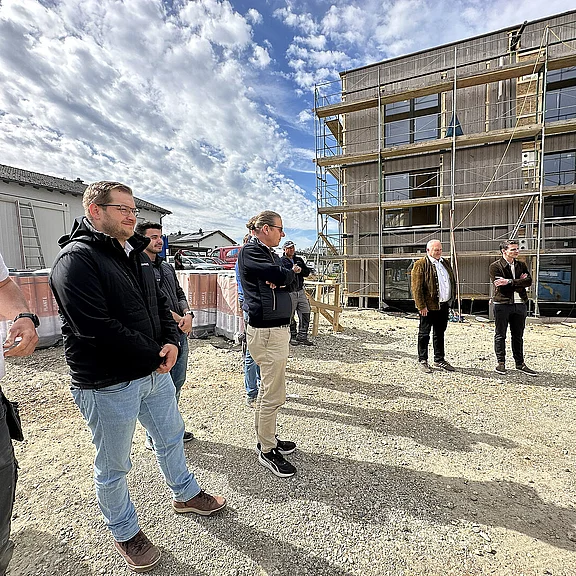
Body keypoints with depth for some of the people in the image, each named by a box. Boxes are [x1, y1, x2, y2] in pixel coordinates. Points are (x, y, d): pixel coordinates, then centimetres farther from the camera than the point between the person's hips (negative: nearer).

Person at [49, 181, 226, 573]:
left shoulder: (136, 254, 10)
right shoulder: (76, 259, -17)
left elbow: (160, 303, 12)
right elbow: (97, 328, -25)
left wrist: (171, 342, -5)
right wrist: (154, 357, -17)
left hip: (155, 371, 8)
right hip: (108, 384, -8)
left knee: (171, 436, 24)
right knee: (113, 466, 14)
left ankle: (186, 493, 48)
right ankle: (125, 532, 40)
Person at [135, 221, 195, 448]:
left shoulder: (167, 267, 17)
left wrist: (188, 314, -2)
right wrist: (177, 319, -12)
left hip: (179, 334, 8)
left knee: (177, 382, 17)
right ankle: (153, 437, 23)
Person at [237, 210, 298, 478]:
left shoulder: (269, 253, 18)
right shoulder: (250, 252, -10)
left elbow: (291, 277, 8)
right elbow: (279, 275, -20)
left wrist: (279, 278, -11)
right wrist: (281, 276, 1)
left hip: (277, 328, 10)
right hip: (267, 331, -10)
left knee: (267, 390, 19)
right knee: (274, 395, -1)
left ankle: (266, 438, 35)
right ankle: (267, 451, 17)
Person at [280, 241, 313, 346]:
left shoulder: (299, 260, 18)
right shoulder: (281, 261, -2)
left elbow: (307, 272, 10)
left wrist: (300, 270, -9)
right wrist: (292, 271, -24)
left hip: (301, 291, 6)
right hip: (289, 293, -5)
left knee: (305, 314, 4)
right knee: (290, 317, 3)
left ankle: (302, 337, 15)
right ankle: (292, 337, 19)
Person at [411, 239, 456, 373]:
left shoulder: (445, 263, 13)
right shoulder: (420, 265, -9)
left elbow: (452, 281, 21)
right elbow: (416, 288, -14)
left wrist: (451, 299, 13)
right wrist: (422, 306, -17)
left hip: (444, 305, 7)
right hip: (428, 306, -7)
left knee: (440, 333, 16)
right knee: (424, 334, 4)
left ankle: (439, 360, 28)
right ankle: (422, 361, 15)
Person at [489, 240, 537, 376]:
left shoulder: (521, 265, 11)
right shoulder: (495, 266, -4)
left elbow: (529, 281, -5)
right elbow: (500, 286, -15)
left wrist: (510, 281, -17)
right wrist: (519, 282, -8)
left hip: (520, 304, 5)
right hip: (502, 304, -4)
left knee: (518, 336, 13)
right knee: (500, 336, 5)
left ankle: (520, 363, 24)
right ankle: (501, 362, 16)